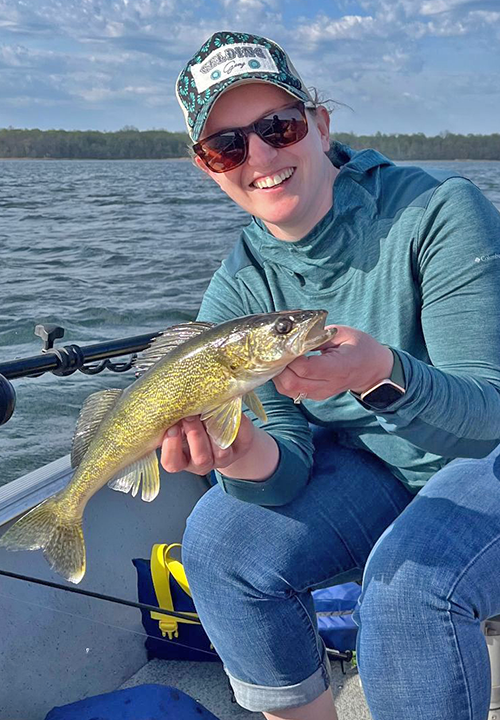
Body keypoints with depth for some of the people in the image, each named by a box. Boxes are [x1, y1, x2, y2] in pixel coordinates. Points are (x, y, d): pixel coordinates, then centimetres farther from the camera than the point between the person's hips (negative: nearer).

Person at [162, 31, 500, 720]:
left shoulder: (439, 211, -22)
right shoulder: (239, 288, -8)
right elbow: (288, 465, -13)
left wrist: (381, 373, -45)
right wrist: (243, 456, -38)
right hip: (374, 466, 5)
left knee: (408, 586, -32)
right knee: (222, 541, -15)